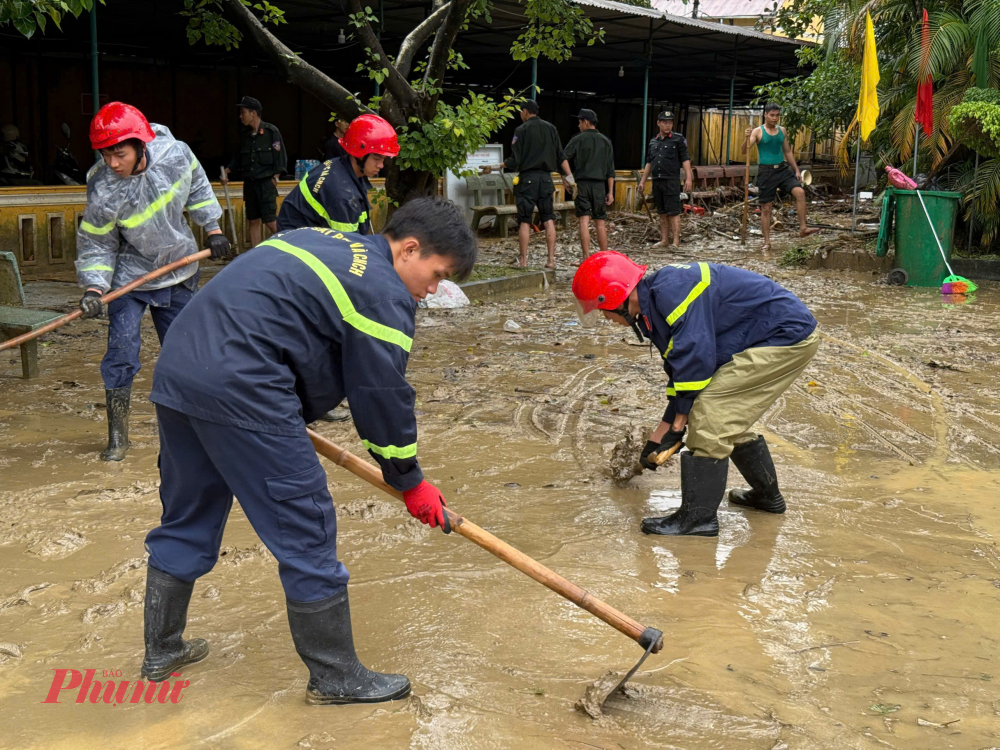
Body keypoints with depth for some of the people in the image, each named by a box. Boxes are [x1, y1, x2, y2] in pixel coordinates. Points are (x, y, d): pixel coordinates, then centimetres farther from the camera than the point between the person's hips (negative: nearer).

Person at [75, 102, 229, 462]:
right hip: (129, 276, -3)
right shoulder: (103, 193, -26)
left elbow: (197, 185, 3)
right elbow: (96, 244, -13)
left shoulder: (176, 154, -19)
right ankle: (117, 435, 4)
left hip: (180, 272, 3)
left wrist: (212, 227, 7)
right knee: (122, 349, -10)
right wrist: (93, 287, -25)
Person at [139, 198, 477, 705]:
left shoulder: (322, 242, 23)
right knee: (305, 530, 1)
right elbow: (384, 396, -2)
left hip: (175, 370, 10)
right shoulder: (383, 292, -5)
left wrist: (294, 415, 33)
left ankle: (162, 651, 37)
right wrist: (410, 482, 11)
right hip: (240, 391, -10)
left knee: (186, 519, 22)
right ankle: (334, 678, 13)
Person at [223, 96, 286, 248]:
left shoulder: (271, 131, -7)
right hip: (249, 184, 6)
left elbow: (280, 158, -8)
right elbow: (239, 158, 21)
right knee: (253, 221, 7)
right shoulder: (245, 134, 11)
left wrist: (274, 180, -12)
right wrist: (227, 170, 9)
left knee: (270, 221, -11)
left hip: (266, 183, -6)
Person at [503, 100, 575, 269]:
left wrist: (499, 165, 7)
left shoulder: (521, 130, -5)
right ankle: (551, 259, 2)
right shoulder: (551, 128, 9)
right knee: (548, 220, 6)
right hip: (546, 178, 4)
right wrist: (568, 176, 14)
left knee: (524, 220, 1)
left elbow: (515, 161, -8)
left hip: (527, 178, -4)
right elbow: (561, 156, 9)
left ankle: (523, 260, 2)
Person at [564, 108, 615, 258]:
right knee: (600, 222, 7)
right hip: (599, 185, 3)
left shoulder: (577, 140, -1)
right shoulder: (605, 141, 10)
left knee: (584, 220, -6)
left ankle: (586, 257, -11)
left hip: (582, 184, -3)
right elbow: (610, 170, 8)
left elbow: (563, 160, -4)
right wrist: (610, 192, 10)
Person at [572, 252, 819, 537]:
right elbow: (681, 373, 18)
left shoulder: (670, 291, -22)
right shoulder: (654, 304, 11)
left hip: (787, 336, -10)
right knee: (729, 422, 19)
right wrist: (659, 435, 21)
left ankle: (699, 516, -4)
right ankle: (767, 495, 37)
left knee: (708, 417, -12)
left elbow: (696, 358, -22)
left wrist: (678, 424, -9)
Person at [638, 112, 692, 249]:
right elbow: (649, 163, 21)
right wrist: (642, 181, 18)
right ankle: (664, 240, 15)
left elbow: (685, 159, -4)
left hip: (671, 181, -6)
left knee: (673, 212, -8)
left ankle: (676, 242, -9)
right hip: (657, 181, 6)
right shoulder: (653, 142, 16)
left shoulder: (678, 139, 0)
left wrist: (688, 178, -14)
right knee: (662, 212, 10)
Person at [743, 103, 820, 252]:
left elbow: (788, 152, 19)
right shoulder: (758, 131, -4)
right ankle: (767, 242, 11)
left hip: (782, 169, 4)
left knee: (800, 192, -18)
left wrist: (796, 169, 13)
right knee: (766, 208, 2)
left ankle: (803, 228, -13)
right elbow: (744, 150, -13)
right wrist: (746, 138, -33)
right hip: (766, 171, -4)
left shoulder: (782, 130, 11)